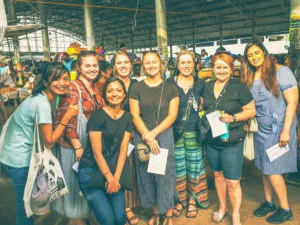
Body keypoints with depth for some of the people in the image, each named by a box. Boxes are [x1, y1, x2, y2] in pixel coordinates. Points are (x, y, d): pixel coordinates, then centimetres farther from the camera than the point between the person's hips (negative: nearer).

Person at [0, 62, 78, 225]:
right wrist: (67, 116, -19)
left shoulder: (41, 97, 3)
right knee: (25, 205, 9)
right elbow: (49, 141, -21)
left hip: (17, 155, 9)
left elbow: (47, 133, 10)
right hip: (20, 160, -9)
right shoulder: (42, 104, -26)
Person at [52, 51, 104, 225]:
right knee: (76, 179, 8)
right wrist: (78, 146, -20)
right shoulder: (73, 88, -15)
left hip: (93, 142, 7)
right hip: (75, 143, -7)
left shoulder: (95, 88, 8)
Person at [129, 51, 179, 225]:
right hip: (142, 136, 1)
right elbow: (135, 115, -2)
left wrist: (153, 133, -13)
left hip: (164, 134, -1)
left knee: (165, 173, 3)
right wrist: (147, 137, -13)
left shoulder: (170, 86, 0)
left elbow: (172, 115, -4)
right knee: (147, 173, 9)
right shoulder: (137, 88, 2)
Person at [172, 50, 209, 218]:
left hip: (194, 132, 1)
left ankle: (192, 200, 27)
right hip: (175, 132, -1)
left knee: (194, 166, 9)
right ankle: (181, 199, 28)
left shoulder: (200, 84, 4)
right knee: (178, 167, 8)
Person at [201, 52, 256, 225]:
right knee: (218, 175, 19)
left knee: (232, 182, 2)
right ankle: (222, 207, 40)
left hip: (232, 142, -5)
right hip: (211, 141, 5)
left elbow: (251, 111, -6)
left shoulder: (239, 87, -9)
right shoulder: (207, 87, 6)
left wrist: (233, 117, -20)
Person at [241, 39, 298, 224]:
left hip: (279, 130, -6)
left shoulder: (281, 71, -11)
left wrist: (286, 131, -18)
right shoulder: (250, 77, 6)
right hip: (260, 130, 6)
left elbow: (292, 101, -15)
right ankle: (269, 202, 32)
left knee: (273, 171, -1)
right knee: (264, 168, 14)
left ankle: (286, 209, 19)